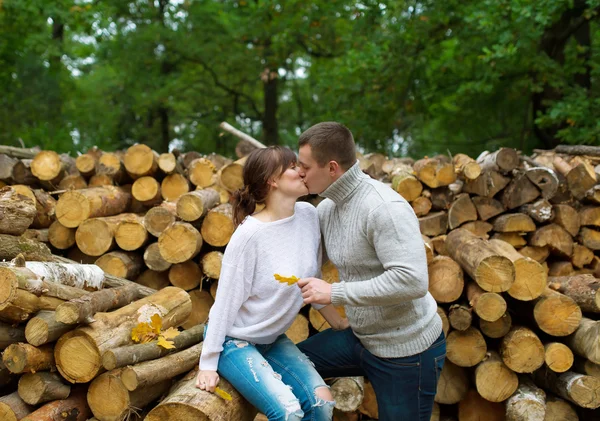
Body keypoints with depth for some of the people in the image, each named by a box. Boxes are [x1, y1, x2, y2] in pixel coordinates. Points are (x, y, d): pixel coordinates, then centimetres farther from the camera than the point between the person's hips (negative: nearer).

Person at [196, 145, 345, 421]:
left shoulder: (308, 215, -5)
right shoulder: (250, 235, -24)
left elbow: (311, 281, 8)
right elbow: (227, 300, -18)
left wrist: (339, 323, 15)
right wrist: (208, 363, -14)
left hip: (273, 339, 7)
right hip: (234, 339, -6)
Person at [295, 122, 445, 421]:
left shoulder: (384, 207, -25)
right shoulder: (327, 207, 1)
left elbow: (412, 280, -34)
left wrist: (335, 293, -29)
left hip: (407, 350, -8)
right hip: (362, 338, 8)